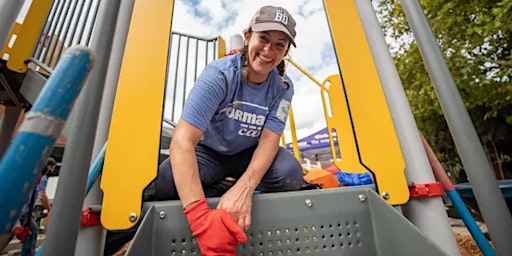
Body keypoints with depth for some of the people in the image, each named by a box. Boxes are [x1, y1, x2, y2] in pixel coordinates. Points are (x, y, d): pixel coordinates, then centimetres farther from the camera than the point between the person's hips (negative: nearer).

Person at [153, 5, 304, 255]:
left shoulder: (283, 87, -13)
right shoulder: (219, 74, -25)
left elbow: (269, 140, -19)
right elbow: (183, 140, -34)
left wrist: (244, 187, -39)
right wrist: (202, 219, -44)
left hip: (248, 155, 2)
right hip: (208, 151, -1)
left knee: (290, 174, -27)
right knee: (166, 183, -31)